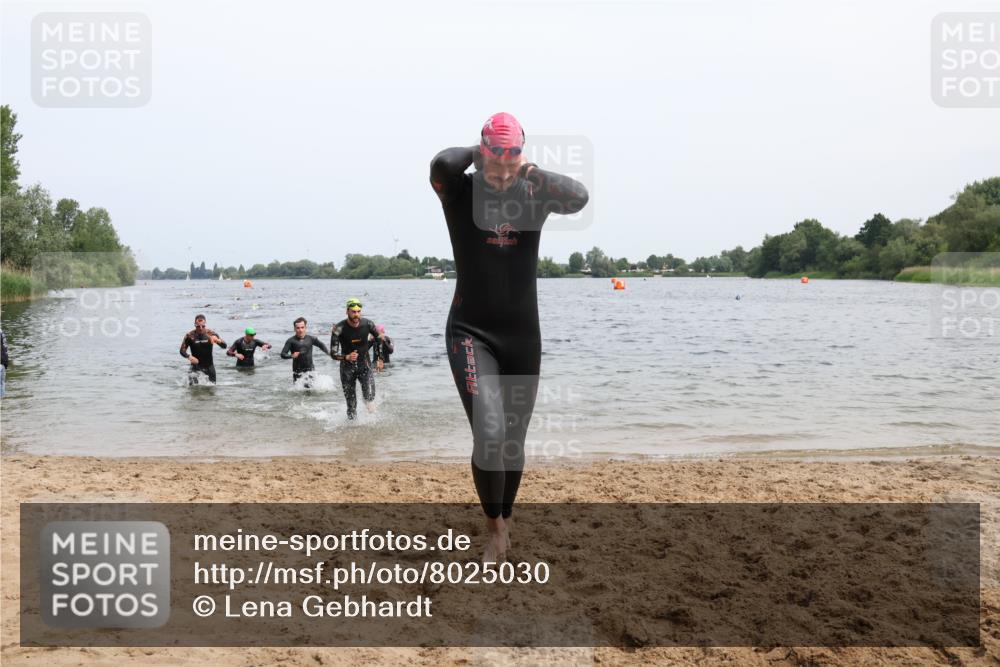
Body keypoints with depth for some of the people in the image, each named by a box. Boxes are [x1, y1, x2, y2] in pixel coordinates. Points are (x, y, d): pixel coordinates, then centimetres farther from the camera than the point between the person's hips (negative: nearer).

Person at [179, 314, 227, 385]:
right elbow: (182, 350, -7)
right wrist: (189, 356, -27)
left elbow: (224, 346, -14)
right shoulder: (190, 335, -12)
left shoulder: (211, 333, -10)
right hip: (196, 365, -2)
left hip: (209, 365, 2)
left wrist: (218, 340, -36)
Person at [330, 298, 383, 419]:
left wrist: (379, 357, 14)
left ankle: (368, 400, 17)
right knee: (351, 404, 0)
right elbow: (333, 353, -17)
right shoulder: (339, 328, -18)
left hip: (364, 365, 1)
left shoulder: (367, 324, -11)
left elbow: (378, 338, 11)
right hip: (347, 367, -1)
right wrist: (347, 357, -36)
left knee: (370, 396, -18)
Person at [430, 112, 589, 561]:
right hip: (471, 332, -3)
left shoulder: (533, 194, 1)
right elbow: (442, 163, -28)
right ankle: (494, 529, 1)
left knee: (514, 440, 13)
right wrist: (475, 154, -8)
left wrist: (531, 172, -14)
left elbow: (579, 197, -19)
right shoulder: (460, 191, -4)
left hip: (524, 335, 4)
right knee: (489, 433, -20)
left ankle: (503, 524, 34)